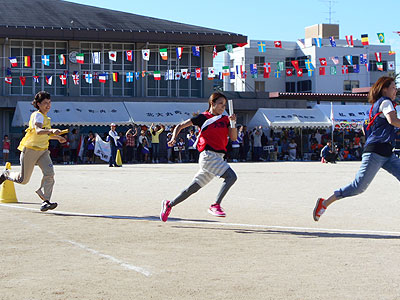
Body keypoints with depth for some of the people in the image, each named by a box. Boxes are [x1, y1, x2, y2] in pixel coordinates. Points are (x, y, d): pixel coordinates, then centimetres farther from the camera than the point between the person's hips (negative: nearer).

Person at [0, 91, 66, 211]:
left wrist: (57, 137, 23)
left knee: (49, 173, -18)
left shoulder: (45, 118, 14)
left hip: (43, 150, 7)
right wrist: (51, 131, -51)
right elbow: (38, 131, -36)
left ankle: (45, 201, -17)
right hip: (30, 150, -7)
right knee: (23, 180, 5)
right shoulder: (38, 115, -15)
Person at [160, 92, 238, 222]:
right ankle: (215, 205, -22)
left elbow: (233, 138, 6)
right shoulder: (203, 117, -2)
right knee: (231, 176, -24)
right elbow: (180, 126, 4)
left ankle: (169, 204, 24)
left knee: (194, 187, 11)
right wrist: (174, 138, -12)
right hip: (208, 155, -6)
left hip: (218, 157, 6)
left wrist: (233, 123, -9)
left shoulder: (225, 119, 14)